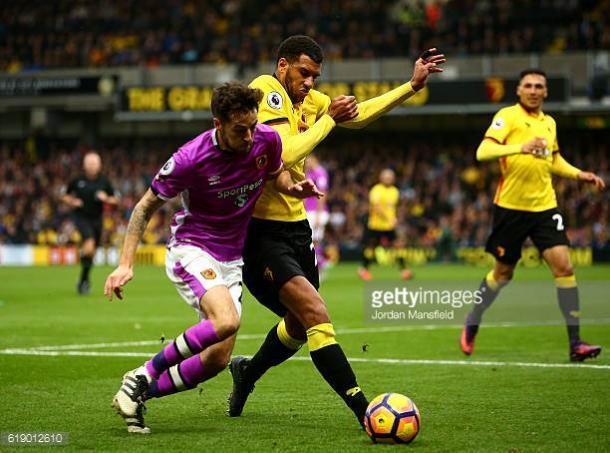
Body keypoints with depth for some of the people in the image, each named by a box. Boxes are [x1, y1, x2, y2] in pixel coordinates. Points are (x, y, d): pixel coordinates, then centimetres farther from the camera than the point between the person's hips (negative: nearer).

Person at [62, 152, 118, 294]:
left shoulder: (104, 181, 1)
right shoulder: (77, 180, -3)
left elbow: (115, 200, 8)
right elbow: (65, 196, 11)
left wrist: (106, 199, -12)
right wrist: (72, 202, -10)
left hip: (97, 218, 3)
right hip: (81, 217, -3)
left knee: (92, 250, 9)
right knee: (89, 243, -27)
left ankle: (84, 279, 27)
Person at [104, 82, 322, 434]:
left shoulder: (268, 140, -8)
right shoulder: (191, 158, -21)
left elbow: (276, 174, 16)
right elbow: (146, 206, -8)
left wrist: (294, 187, -8)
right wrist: (126, 264, -15)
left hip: (231, 261, 6)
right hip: (191, 250, -6)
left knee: (217, 360, -1)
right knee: (225, 321, -33)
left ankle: (139, 395, 13)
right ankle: (143, 376, -16)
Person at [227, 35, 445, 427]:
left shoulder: (309, 100, 9)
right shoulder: (266, 90, -15)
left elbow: (359, 114, 22)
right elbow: (283, 155, -26)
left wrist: (414, 84, 18)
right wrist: (329, 119, -16)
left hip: (295, 224, 9)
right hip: (260, 230, -9)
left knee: (300, 325, 20)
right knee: (316, 313, -21)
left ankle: (248, 372, 47)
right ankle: (365, 412, -24)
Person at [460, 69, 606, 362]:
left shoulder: (549, 123, 12)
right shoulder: (508, 116, -7)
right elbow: (483, 152, -21)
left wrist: (580, 175, 13)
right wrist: (521, 147, -35)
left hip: (545, 206, 4)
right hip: (511, 207, -4)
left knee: (563, 266, -10)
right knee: (503, 272, 8)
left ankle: (575, 343, -8)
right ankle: (472, 322, 34)